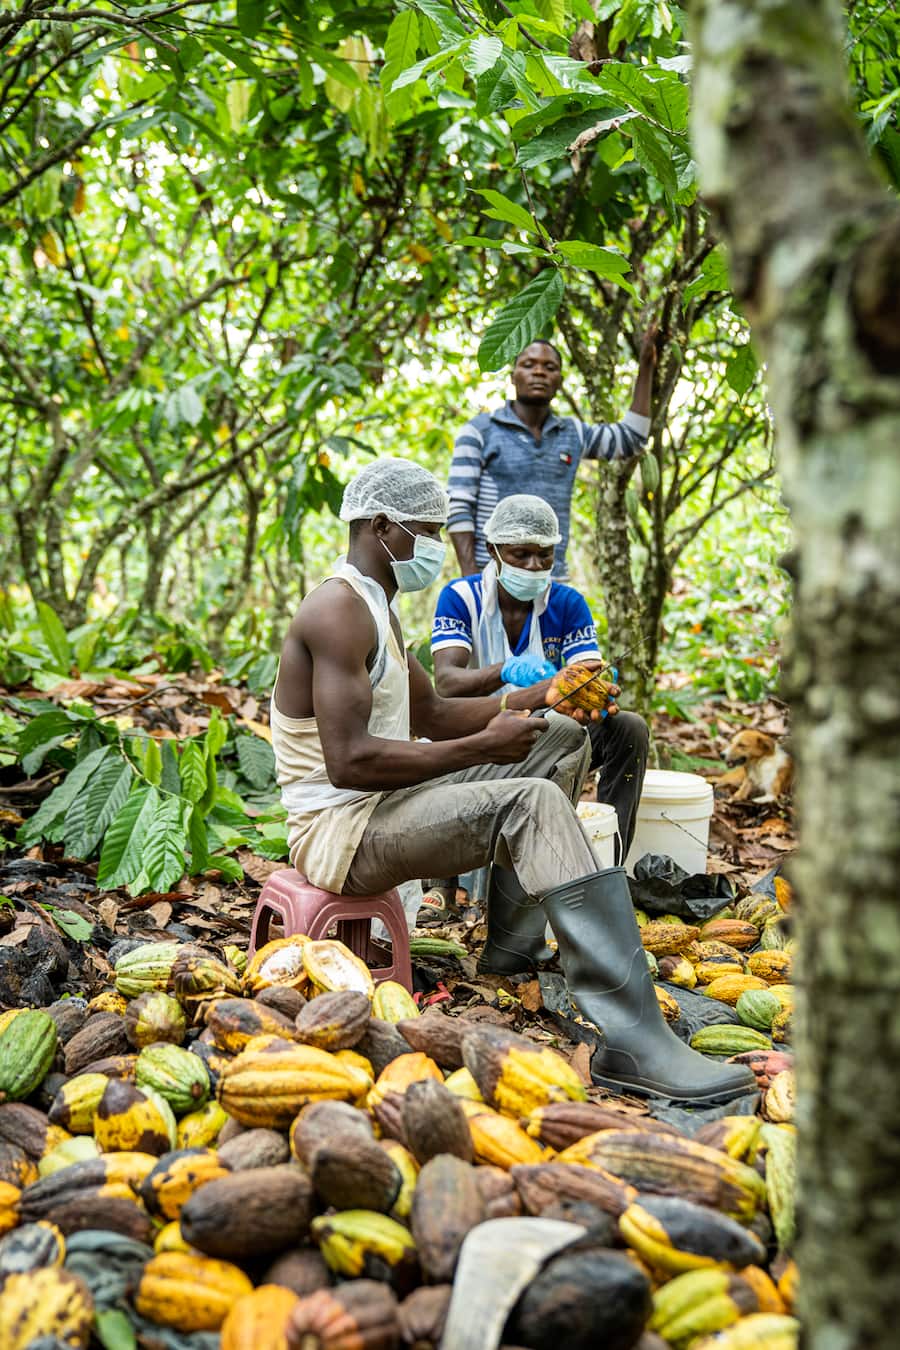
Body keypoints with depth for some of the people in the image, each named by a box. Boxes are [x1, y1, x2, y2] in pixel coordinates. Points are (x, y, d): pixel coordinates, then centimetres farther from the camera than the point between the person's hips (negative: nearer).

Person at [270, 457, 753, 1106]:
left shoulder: (373, 606, 16)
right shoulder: (339, 609, -17)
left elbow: (431, 713, 22)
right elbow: (349, 761, -28)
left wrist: (538, 695, 10)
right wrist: (483, 746, -23)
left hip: (383, 807, 10)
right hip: (342, 831, -10)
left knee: (562, 739, 14)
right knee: (532, 803, -32)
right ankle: (635, 1041, -34)